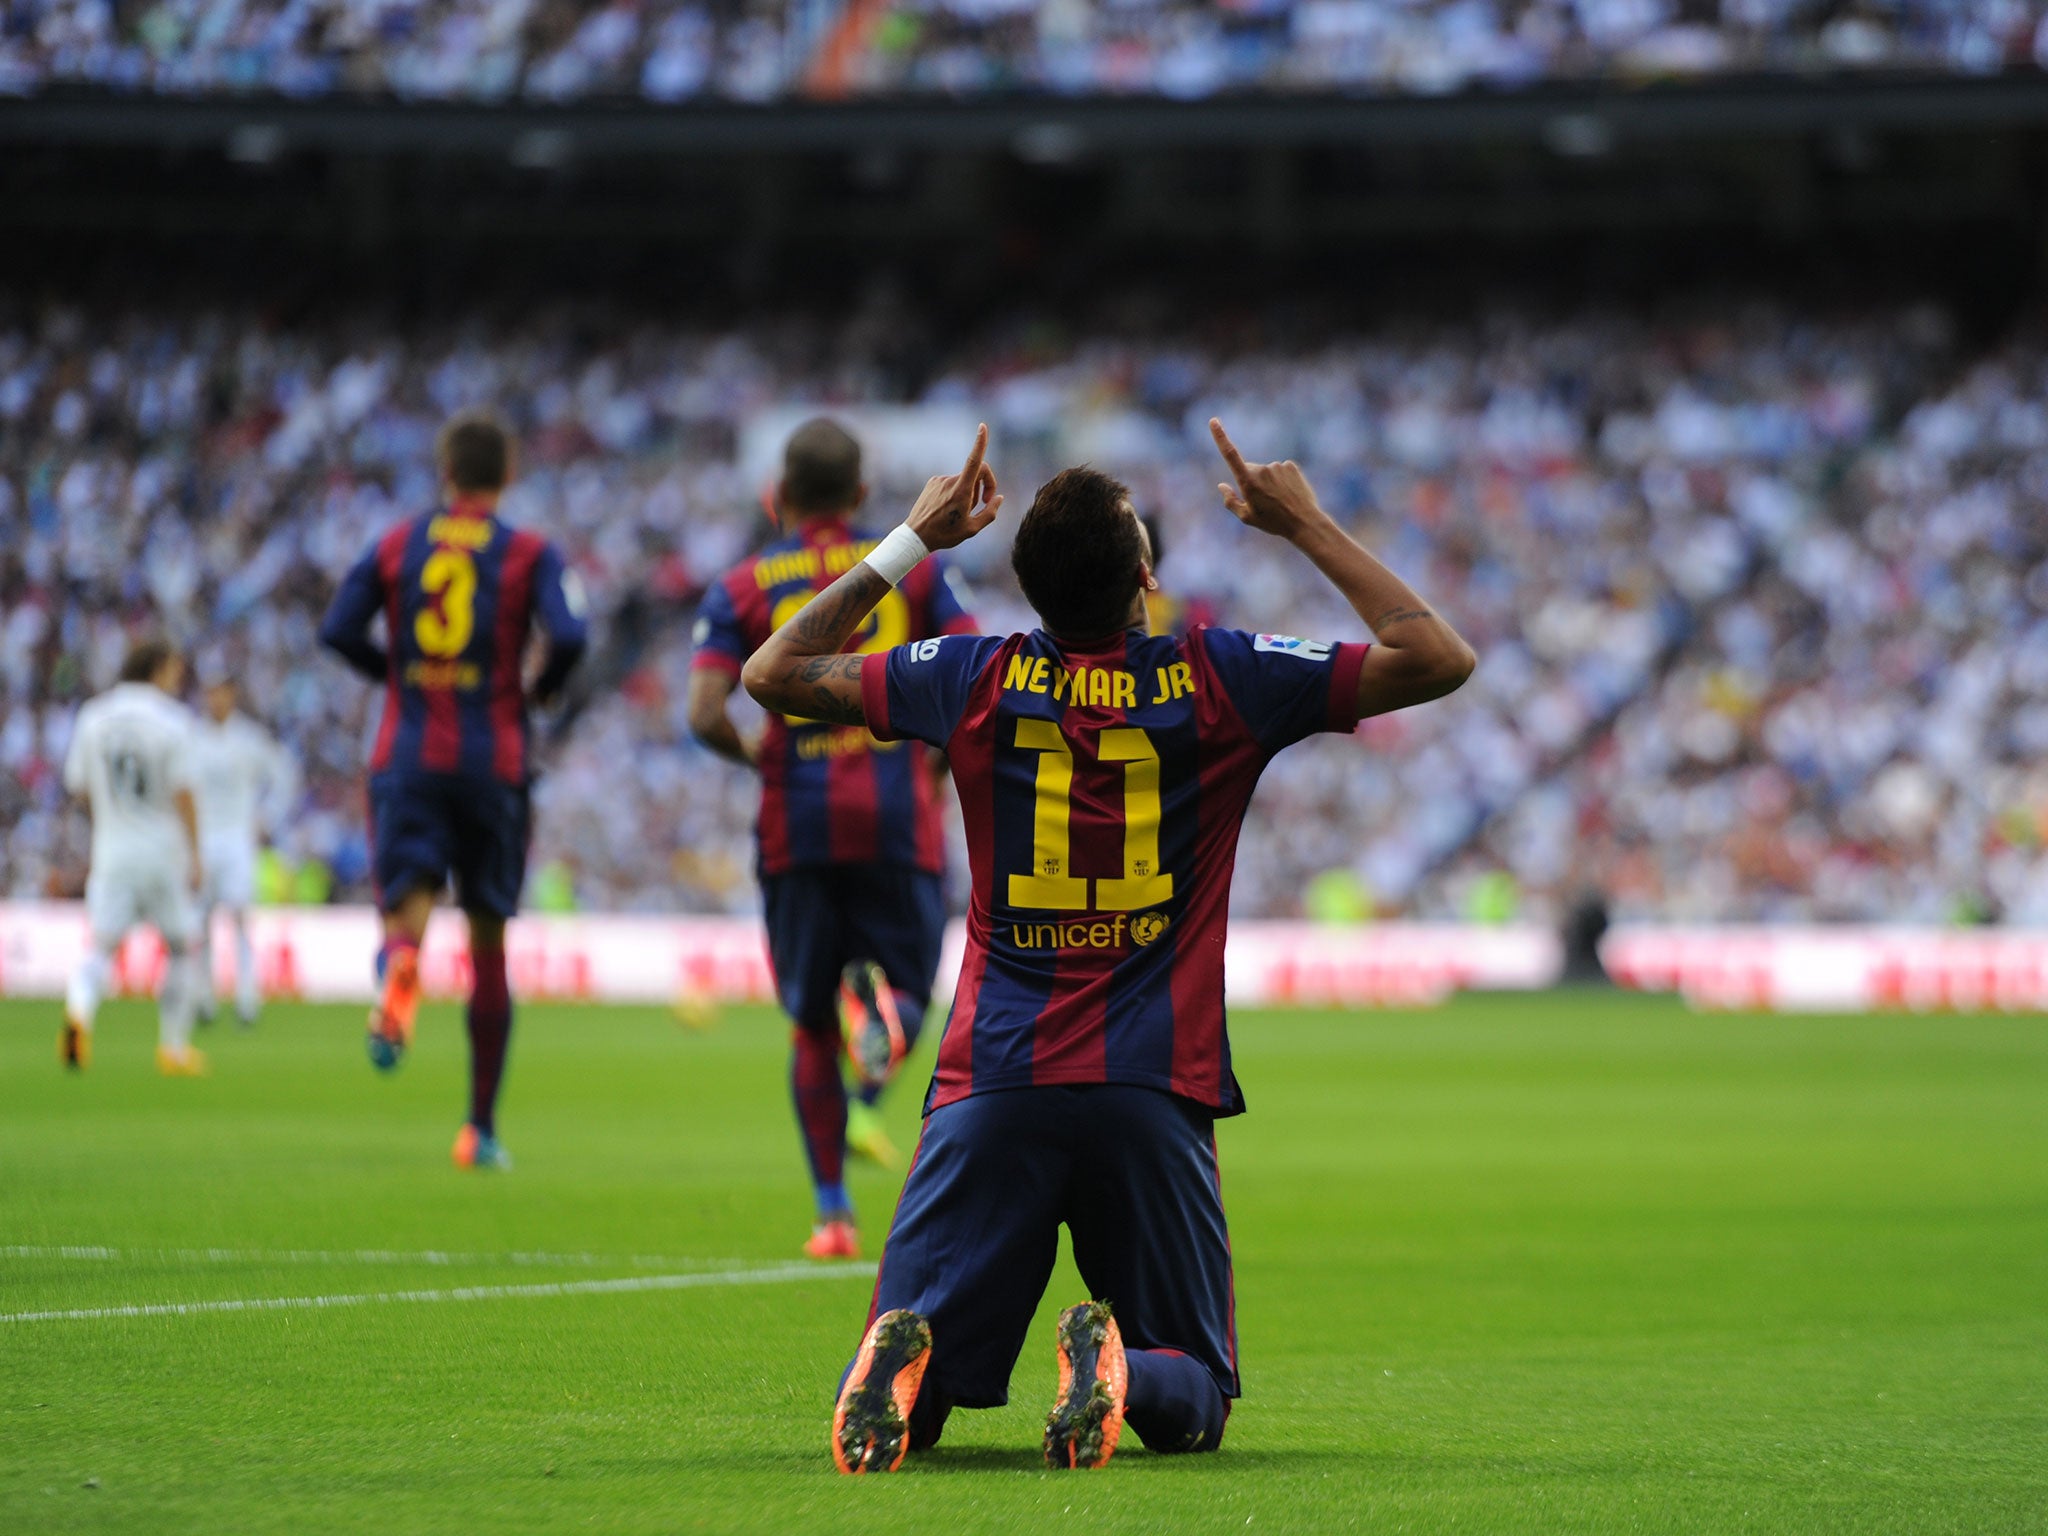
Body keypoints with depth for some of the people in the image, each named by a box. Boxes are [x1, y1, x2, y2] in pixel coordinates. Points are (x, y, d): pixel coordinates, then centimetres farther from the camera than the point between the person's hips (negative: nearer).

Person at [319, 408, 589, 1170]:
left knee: (406, 910, -6)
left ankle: (401, 966, -47)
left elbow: (338, 630, -2)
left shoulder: (397, 544, 7)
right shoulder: (530, 554, 1)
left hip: (407, 758, 0)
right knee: (489, 943, 10)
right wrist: (539, 690, 6)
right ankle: (481, 1128, 13)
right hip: (493, 760, 0)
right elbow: (569, 636, -14)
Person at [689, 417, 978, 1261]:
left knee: (810, 1022, 12)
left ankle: (834, 1213, 8)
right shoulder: (914, 568, 6)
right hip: (898, 815, 0)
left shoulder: (743, 589, 3)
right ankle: (882, 1009, -30)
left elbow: (705, 715, -9)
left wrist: (752, 755, 12)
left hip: (799, 820, 0)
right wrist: (943, 762, 13)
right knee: (906, 990, 10)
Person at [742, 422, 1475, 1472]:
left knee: (910, 1402, 6)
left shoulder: (978, 680, 3)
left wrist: (909, 542, 22)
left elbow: (773, 673, 17)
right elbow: (1438, 659, 7)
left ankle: (900, 1361, -31)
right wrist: (1308, 528, 14)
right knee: (1191, 1401, 10)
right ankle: (1121, 1372, -26)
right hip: (1153, 1098, -1)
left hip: (992, 1085, 1)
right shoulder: (1217, 681, -1)